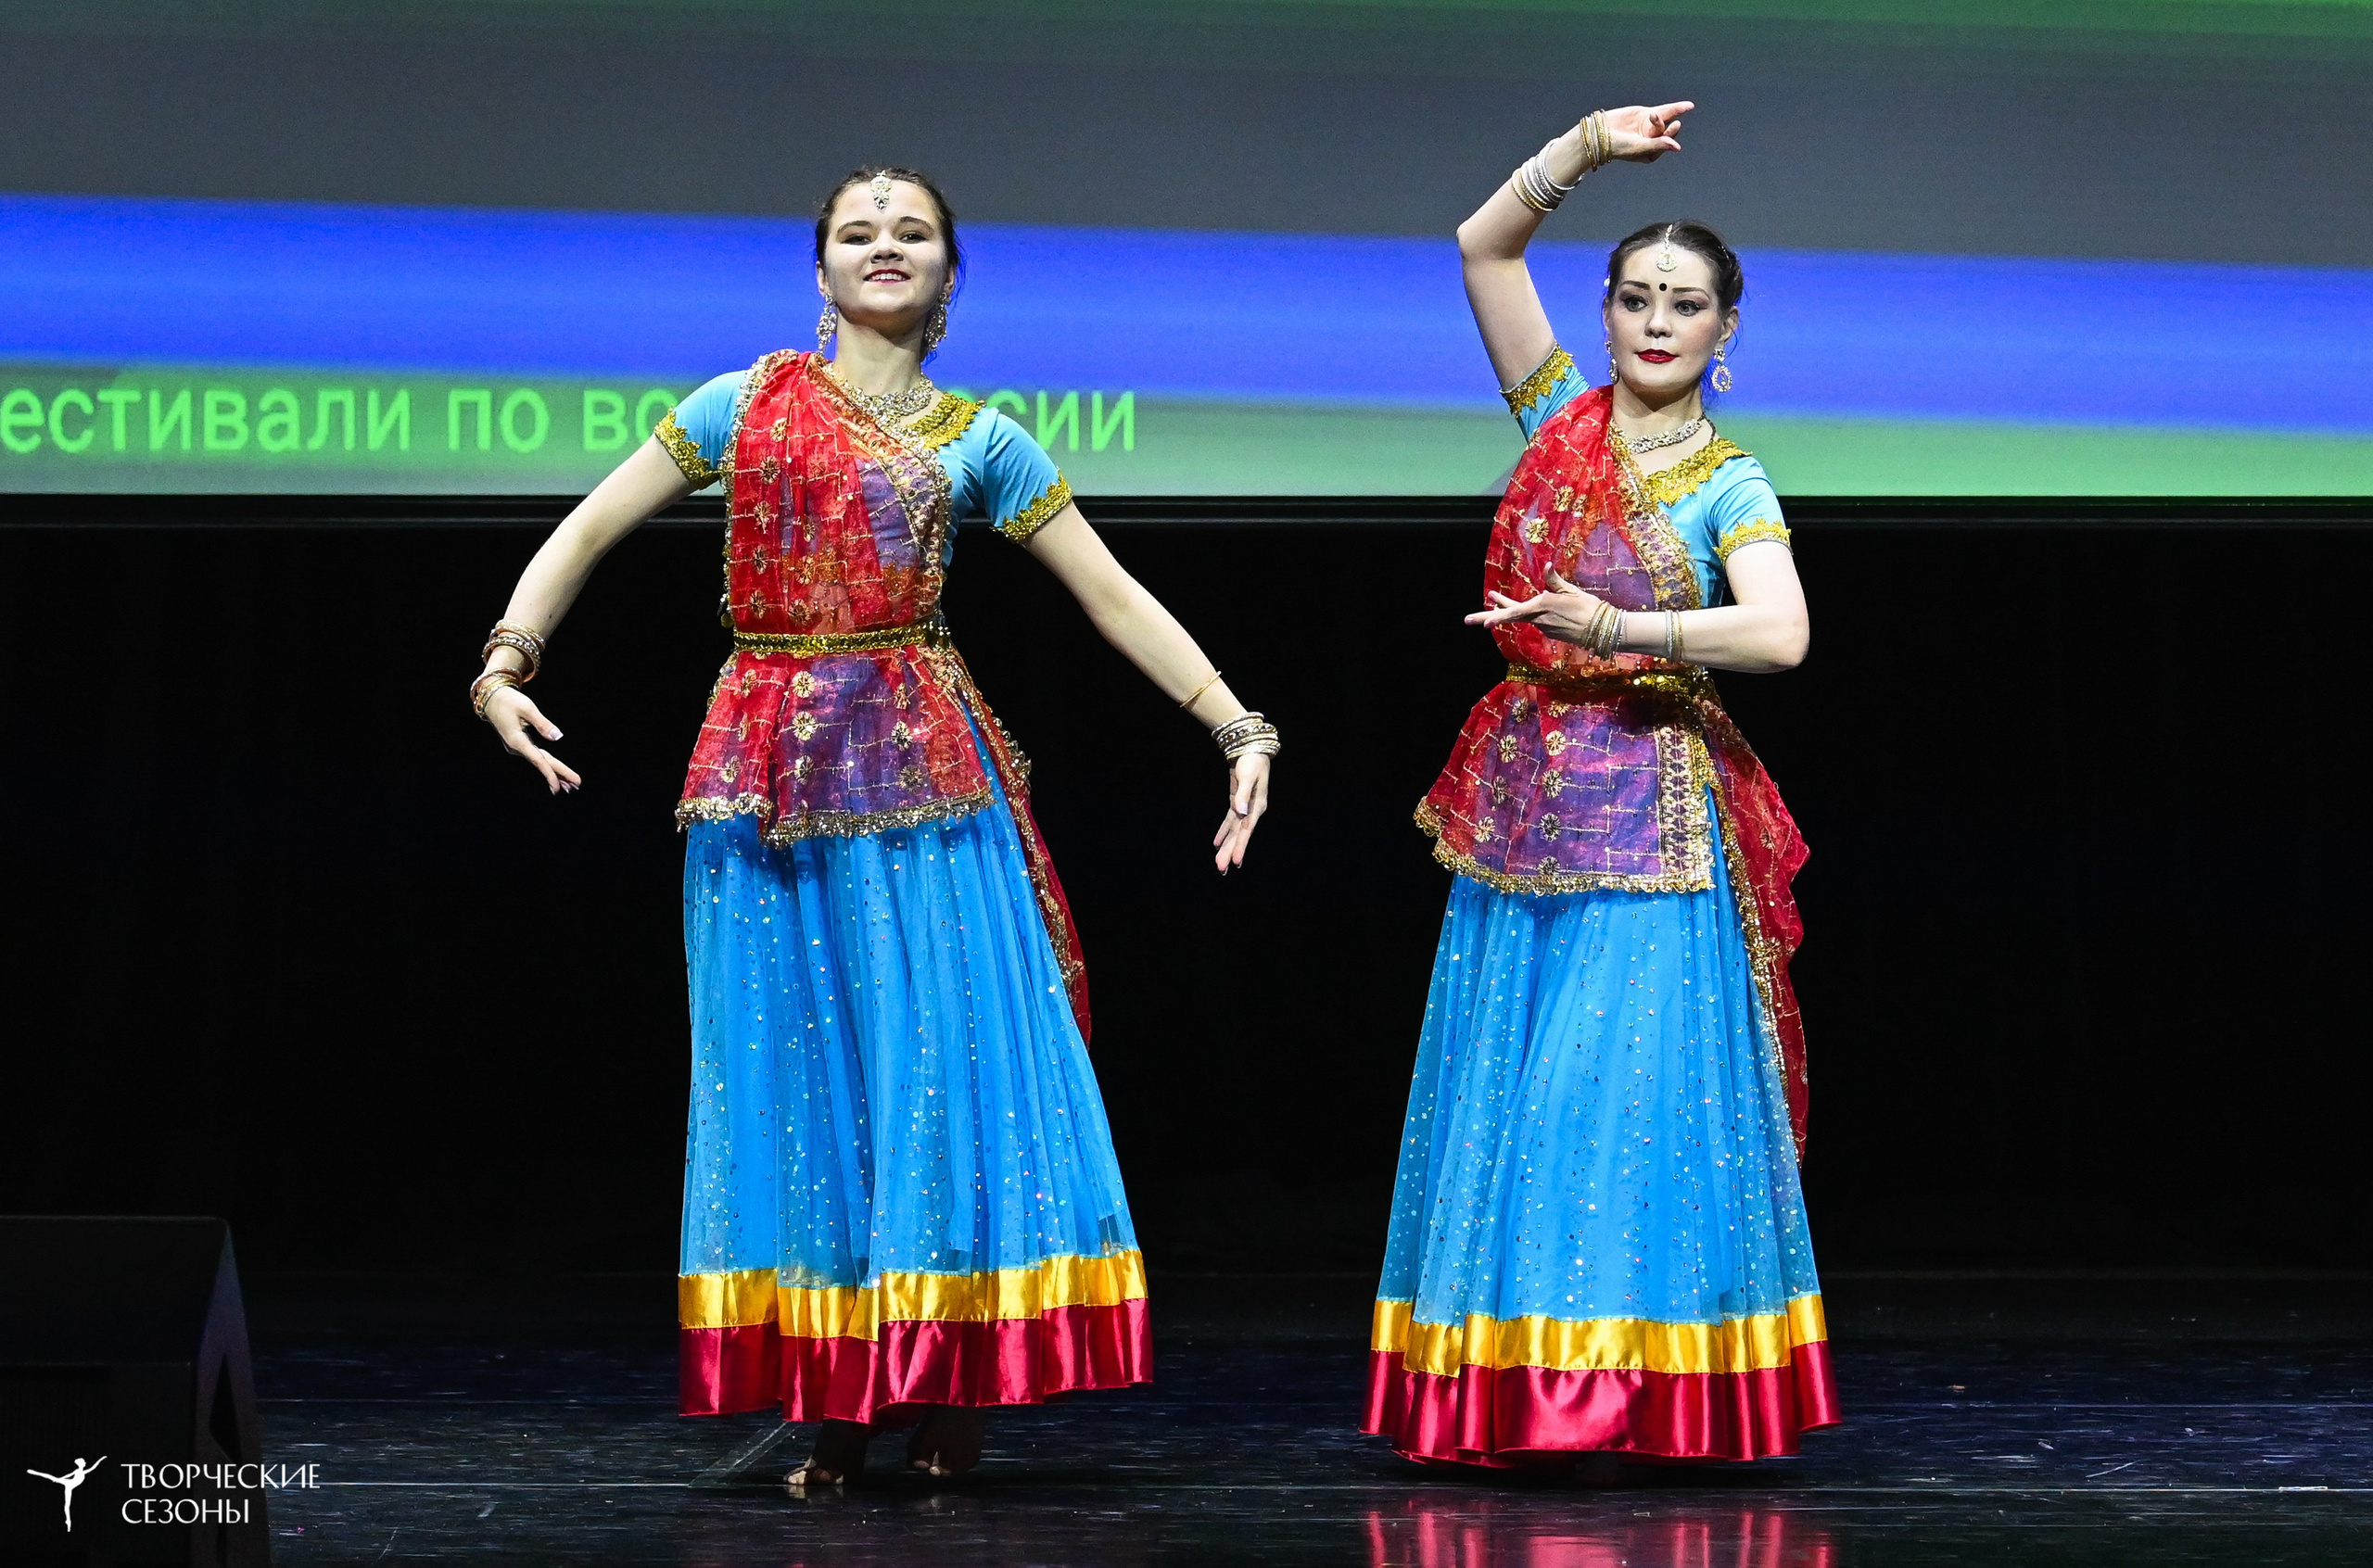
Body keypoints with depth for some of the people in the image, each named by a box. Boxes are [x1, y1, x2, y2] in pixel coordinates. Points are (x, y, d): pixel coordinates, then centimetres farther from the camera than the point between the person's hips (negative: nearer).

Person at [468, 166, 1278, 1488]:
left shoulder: (979, 440, 9)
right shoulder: (744, 406, 9)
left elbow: (1116, 598, 10)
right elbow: (587, 533, 9)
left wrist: (1240, 732, 4)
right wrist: (507, 663, -7)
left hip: (920, 769, 0)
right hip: (770, 770, 1)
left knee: (940, 1055, -4)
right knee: (795, 1064, 2)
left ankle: (952, 1388, 6)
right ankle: (837, 1405, 8)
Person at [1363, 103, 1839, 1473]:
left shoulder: (1730, 485, -2)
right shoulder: (1562, 418, 8)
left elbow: (1782, 634, -19)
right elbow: (1484, 246, 2)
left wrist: (1620, 626, -22)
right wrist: (1590, 148, -5)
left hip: (1651, 816, -4)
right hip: (1525, 795, 4)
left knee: (1625, 1091, -7)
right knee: (1511, 1093, 4)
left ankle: (1619, 1392, -3)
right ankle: (1522, 1394, 9)